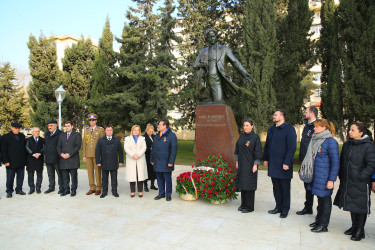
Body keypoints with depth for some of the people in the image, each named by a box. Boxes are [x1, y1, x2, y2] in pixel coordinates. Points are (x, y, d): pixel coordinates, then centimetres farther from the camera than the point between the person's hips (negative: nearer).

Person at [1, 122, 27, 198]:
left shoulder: (22, 136, 11)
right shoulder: (5, 137, -2)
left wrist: (25, 158, 10)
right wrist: (6, 161, -10)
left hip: (21, 161, 4)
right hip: (11, 162, -4)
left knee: (20, 176, 9)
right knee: (10, 177, 3)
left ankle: (19, 189, 21)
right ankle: (9, 191, 16)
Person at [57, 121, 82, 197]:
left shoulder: (77, 135, 2)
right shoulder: (62, 135, 18)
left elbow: (77, 146, -7)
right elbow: (58, 146, 14)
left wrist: (69, 154, -14)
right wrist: (61, 154, -5)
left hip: (73, 159, -4)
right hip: (63, 159, 5)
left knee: (73, 176, 0)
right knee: (65, 176, 7)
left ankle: (73, 190, 9)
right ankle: (66, 190, 17)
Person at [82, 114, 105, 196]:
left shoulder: (101, 130, 0)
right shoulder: (86, 130, 12)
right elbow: (84, 143, 12)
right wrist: (83, 155, 7)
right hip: (88, 155, 4)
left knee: (98, 172, 1)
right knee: (90, 171, 8)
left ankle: (98, 188, 11)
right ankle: (92, 188, 18)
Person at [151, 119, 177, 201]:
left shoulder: (171, 135, -8)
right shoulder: (157, 136, 14)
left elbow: (174, 150, -11)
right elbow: (153, 149, 19)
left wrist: (171, 162, -16)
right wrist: (152, 159, 15)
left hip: (166, 163, -6)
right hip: (157, 163, 6)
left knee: (168, 179, 4)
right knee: (159, 178, 12)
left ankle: (168, 194, 17)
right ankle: (161, 193, 26)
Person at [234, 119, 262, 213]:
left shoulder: (255, 137, -10)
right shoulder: (242, 136, 7)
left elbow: (258, 151, -12)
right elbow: (237, 149, 12)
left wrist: (255, 165, -15)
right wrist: (237, 161, 10)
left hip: (250, 164, -6)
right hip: (242, 164, 6)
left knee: (249, 184, 0)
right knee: (242, 184, 11)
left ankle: (249, 206, 12)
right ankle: (243, 204, 23)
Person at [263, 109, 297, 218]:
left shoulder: (289, 129, -9)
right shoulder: (271, 129, 12)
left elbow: (292, 147, -14)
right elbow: (267, 145, 18)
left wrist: (286, 163, -17)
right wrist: (265, 159, 14)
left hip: (283, 164, -6)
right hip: (273, 164, 6)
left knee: (285, 188, 6)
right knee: (276, 187, 14)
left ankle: (285, 209, 19)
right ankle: (278, 207, 27)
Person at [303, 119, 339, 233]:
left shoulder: (331, 142, -14)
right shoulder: (315, 140, 8)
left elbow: (335, 163, -14)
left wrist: (331, 180, -15)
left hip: (324, 177, -7)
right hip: (315, 175, 7)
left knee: (325, 199, 5)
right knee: (320, 198, 17)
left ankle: (323, 225, 16)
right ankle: (319, 220, 31)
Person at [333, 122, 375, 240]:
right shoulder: (347, 144, 5)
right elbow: (342, 161, 14)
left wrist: (360, 176, -17)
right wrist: (341, 176, 11)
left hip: (361, 184, -6)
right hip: (348, 183, 6)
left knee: (361, 206, 7)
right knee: (352, 205, 17)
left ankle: (360, 230, 22)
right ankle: (354, 226, 34)